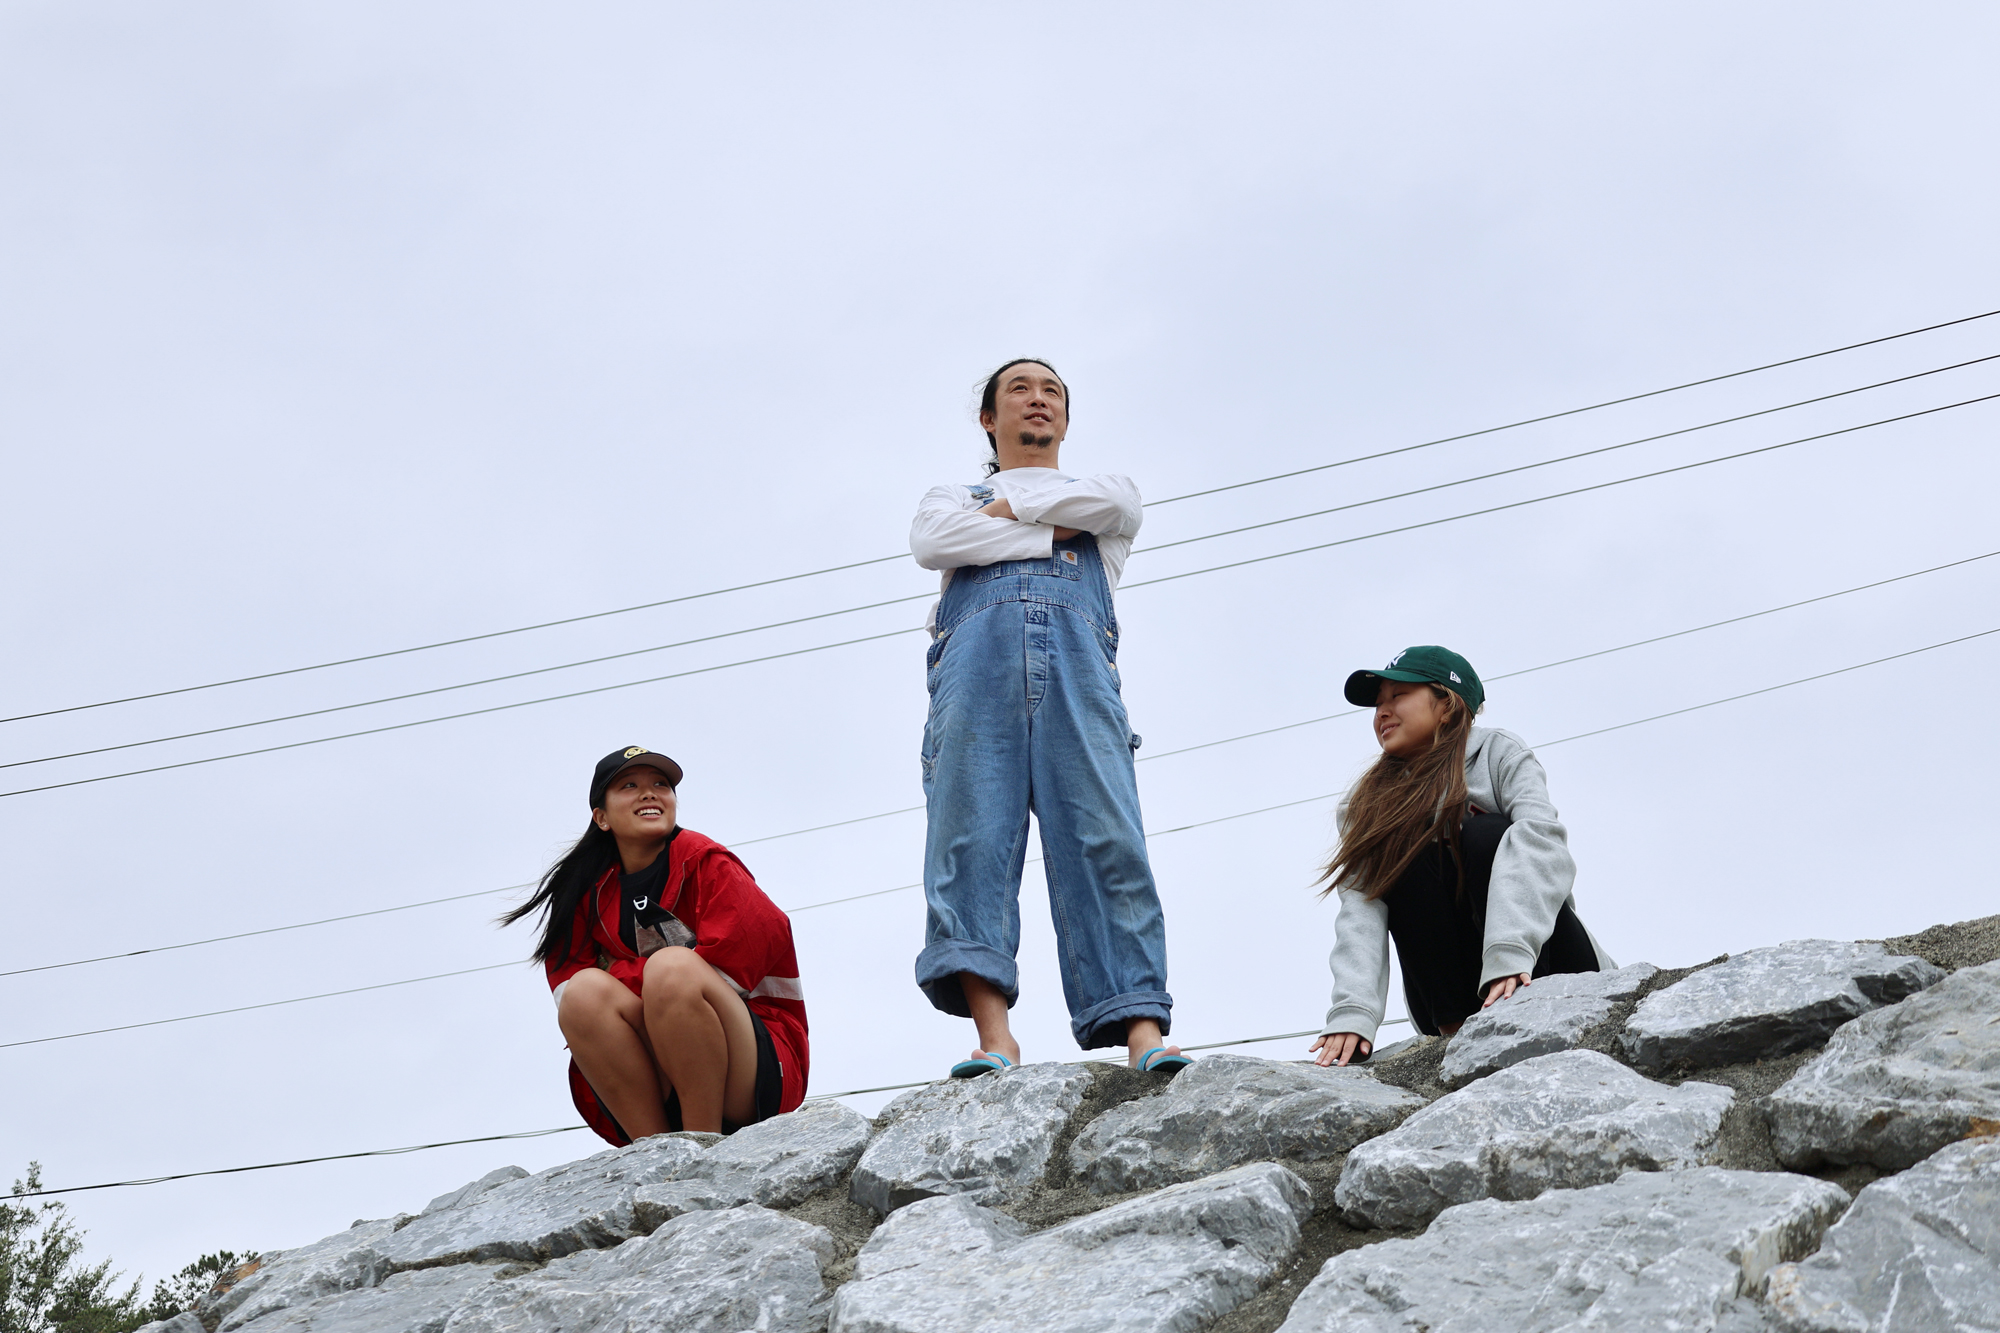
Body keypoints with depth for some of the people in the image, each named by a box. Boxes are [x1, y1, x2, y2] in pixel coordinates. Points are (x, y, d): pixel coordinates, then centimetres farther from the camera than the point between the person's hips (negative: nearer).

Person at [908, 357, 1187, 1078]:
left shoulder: (1108, 490, 35)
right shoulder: (955, 497, 34)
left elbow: (1113, 504, 8)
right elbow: (931, 543, 9)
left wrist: (1009, 509, 11)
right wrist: (1049, 532, 8)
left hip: (1077, 657, 0)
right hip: (977, 653, 0)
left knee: (1106, 841, -17)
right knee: (970, 837, -19)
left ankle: (1143, 1033, -30)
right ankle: (995, 1038, -30)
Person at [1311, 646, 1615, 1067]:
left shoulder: (1500, 755, -3)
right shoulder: (1368, 805, 4)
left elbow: (1539, 841, -23)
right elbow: (1361, 906, -12)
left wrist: (1510, 954, -40)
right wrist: (1352, 1013, -30)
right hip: (1453, 993, 2)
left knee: (1486, 835, -21)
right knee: (1409, 855, -18)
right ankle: (1454, 1030, -25)